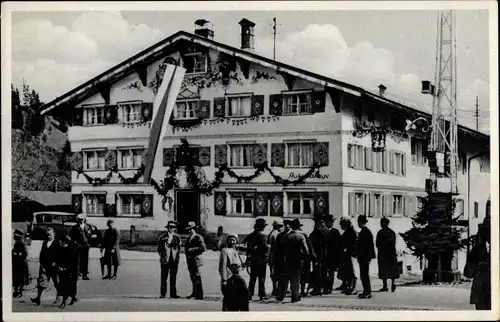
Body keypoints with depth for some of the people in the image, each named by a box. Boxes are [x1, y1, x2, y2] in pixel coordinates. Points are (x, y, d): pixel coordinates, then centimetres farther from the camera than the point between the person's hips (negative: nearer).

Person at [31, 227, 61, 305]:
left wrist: (55, 262, -16)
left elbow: (59, 255, -10)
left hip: (53, 266, -5)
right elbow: (42, 253, 17)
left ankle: (58, 297, 23)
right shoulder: (45, 242, 13)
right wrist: (41, 261, 7)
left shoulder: (57, 243, -7)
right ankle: (38, 298, -3)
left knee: (57, 283, 8)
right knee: (41, 282, -2)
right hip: (44, 266, 5)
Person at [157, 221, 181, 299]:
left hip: (174, 260, 2)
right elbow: (159, 248, 7)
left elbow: (179, 248, 14)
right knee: (163, 278, 0)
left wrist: (177, 257, 4)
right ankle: (162, 294, 4)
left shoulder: (177, 237, 9)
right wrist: (162, 257, -1)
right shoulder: (162, 237, 2)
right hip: (165, 260, -2)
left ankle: (173, 294, 5)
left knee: (173, 278, 2)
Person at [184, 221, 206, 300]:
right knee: (192, 277, 16)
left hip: (195, 260, -9)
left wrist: (192, 250, -17)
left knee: (197, 277, -7)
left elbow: (203, 248, -17)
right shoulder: (189, 237, 17)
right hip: (190, 261, 9)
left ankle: (199, 295, -4)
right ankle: (195, 293, 27)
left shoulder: (198, 237, -9)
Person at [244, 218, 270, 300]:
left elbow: (248, 248, 11)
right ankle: (262, 294, 2)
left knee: (252, 277, 11)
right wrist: (268, 247, 2)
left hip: (253, 259, 6)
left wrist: (248, 257, 16)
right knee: (261, 277, 1)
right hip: (261, 259, -6)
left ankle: (250, 293, 10)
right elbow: (265, 247, -18)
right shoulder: (262, 235, -14)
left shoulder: (250, 235, 7)